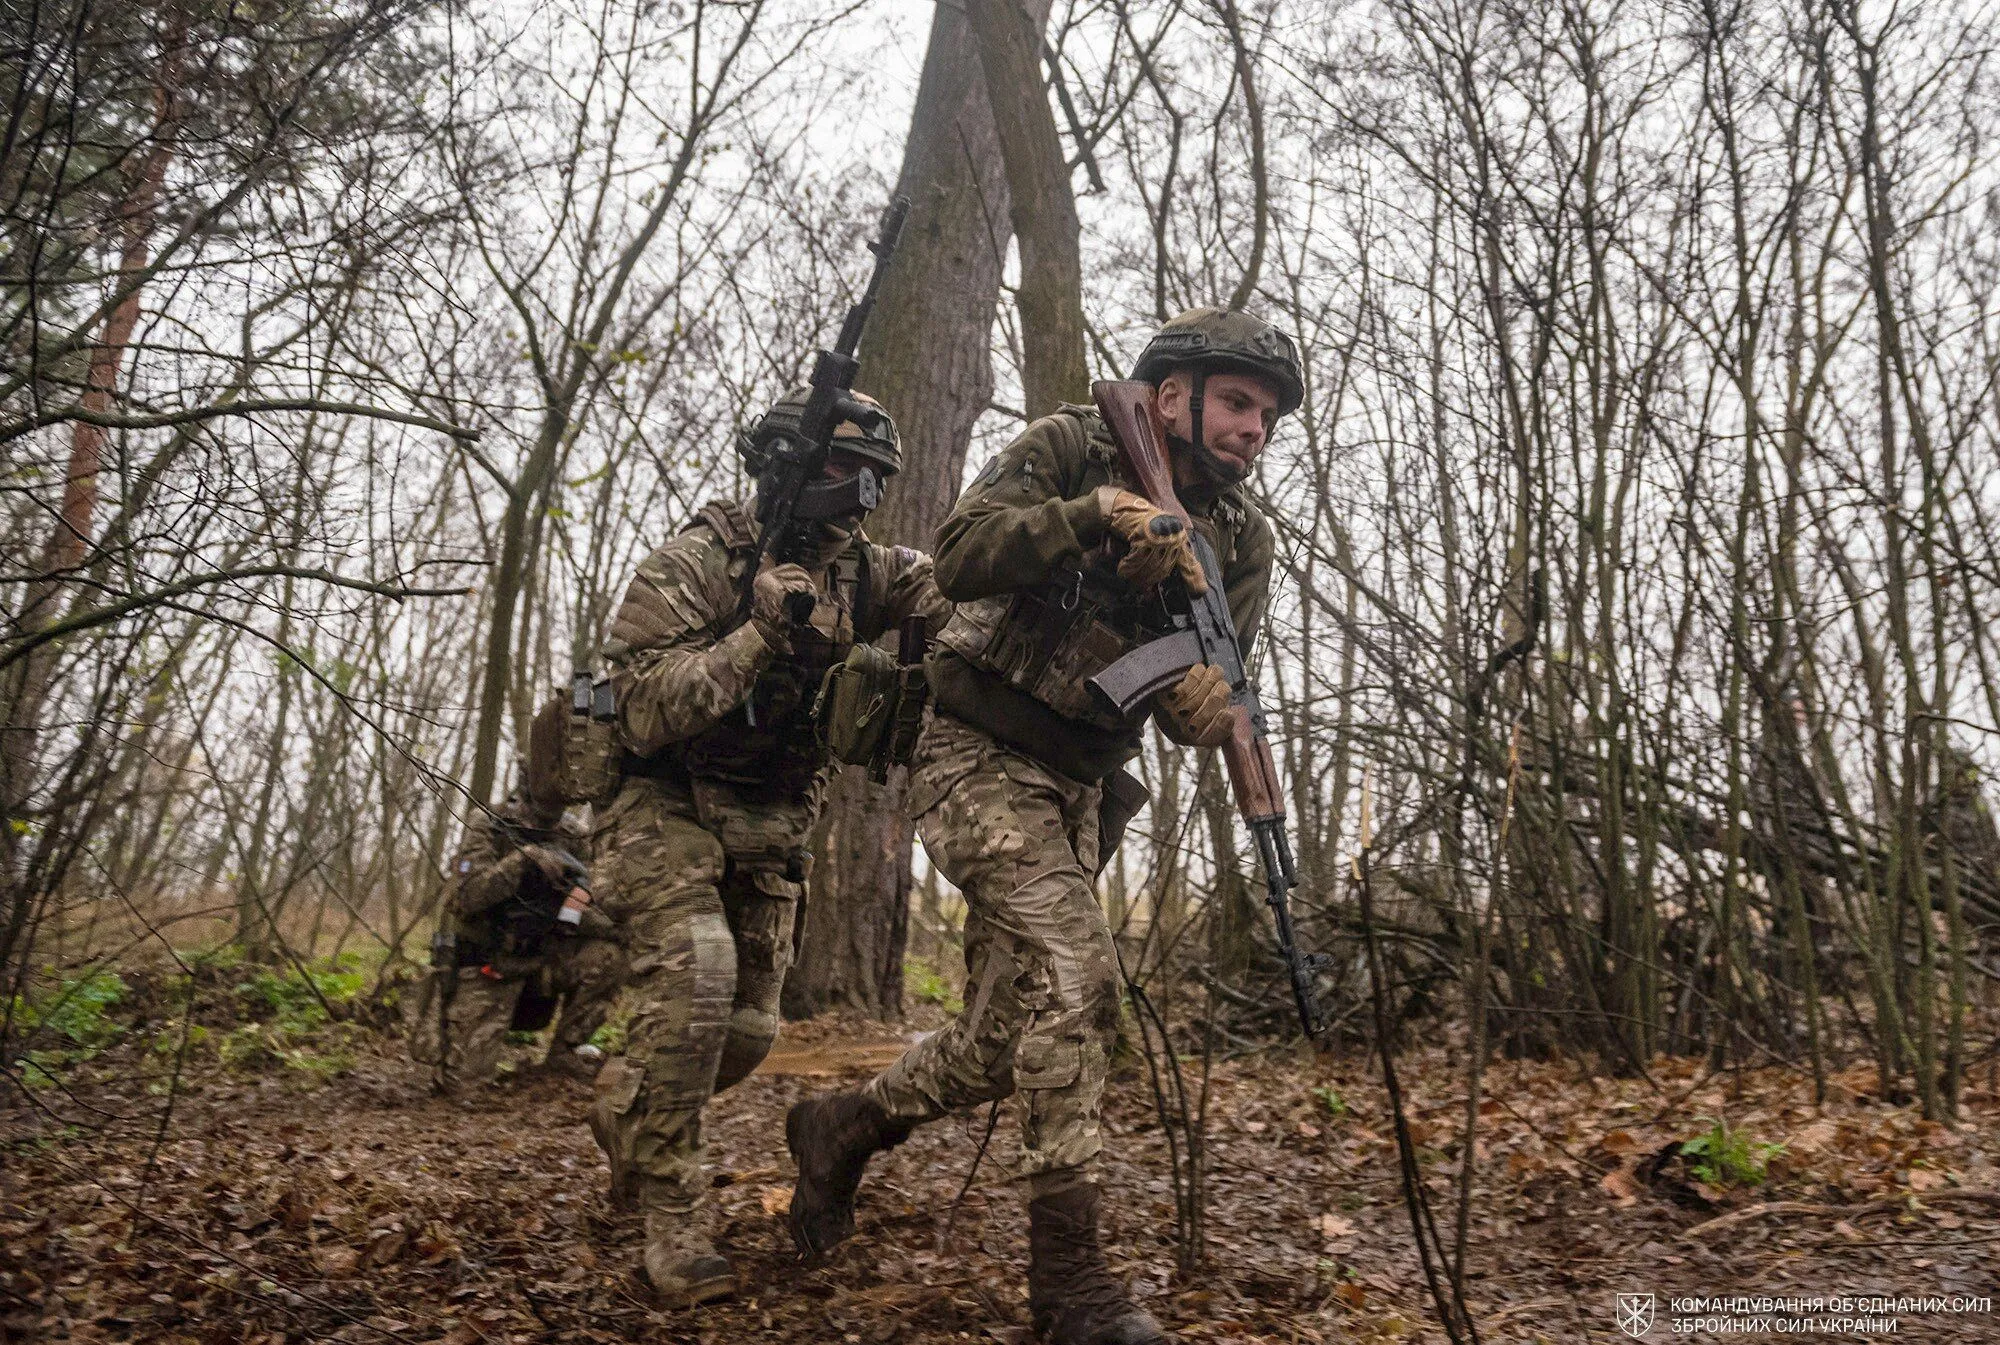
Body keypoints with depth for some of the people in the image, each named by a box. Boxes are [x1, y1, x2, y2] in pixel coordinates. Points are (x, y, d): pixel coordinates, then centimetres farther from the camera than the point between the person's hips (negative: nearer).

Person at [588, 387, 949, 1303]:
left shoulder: (861, 572, 0)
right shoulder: (697, 562, -16)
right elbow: (647, 710, -23)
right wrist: (763, 632, -32)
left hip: (768, 824, 6)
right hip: (665, 808, -5)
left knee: (747, 1025, 4)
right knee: (695, 973, -26)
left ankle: (625, 1107, 35)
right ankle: (672, 1212, -11)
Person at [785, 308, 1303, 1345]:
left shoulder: (1241, 539, 4)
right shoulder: (1069, 448, -8)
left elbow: (1196, 707, -3)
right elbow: (961, 555, -21)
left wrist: (1206, 704, -27)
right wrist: (1095, 513, -32)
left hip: (1076, 790, 7)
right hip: (979, 758, -6)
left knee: (1005, 1040, 8)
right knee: (1075, 980, -21)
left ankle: (842, 1127, 34)